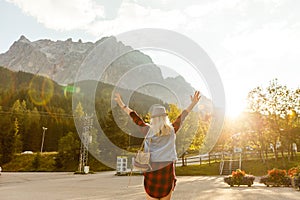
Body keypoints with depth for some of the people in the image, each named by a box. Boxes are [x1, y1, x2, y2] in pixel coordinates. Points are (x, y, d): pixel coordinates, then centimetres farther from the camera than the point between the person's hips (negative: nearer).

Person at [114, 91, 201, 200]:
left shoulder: (148, 130, -3)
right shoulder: (172, 130, 0)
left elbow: (136, 118, 5)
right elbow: (182, 116, 7)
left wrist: (122, 105, 15)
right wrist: (193, 103, 16)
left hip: (151, 169, -1)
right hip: (167, 169, 1)